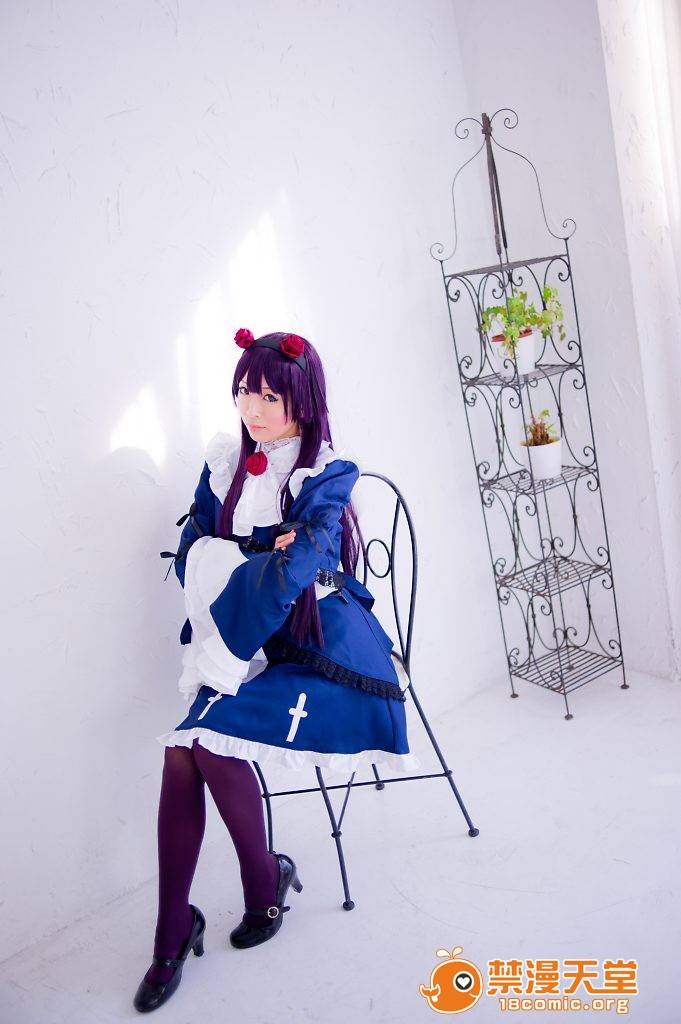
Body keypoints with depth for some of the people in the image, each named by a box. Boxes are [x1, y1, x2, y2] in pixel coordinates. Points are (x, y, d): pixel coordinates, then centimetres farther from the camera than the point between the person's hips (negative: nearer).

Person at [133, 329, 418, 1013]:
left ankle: (265, 881, 4)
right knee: (183, 750, -16)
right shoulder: (225, 460, 8)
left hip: (315, 637, -4)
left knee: (209, 736, -22)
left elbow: (295, 571, -19)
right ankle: (172, 933, -2)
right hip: (241, 642, 5)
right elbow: (192, 549, 5)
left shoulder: (327, 475, -7)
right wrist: (260, 558, -11)